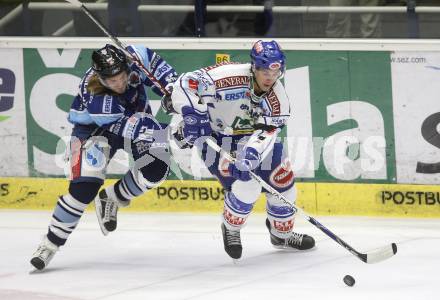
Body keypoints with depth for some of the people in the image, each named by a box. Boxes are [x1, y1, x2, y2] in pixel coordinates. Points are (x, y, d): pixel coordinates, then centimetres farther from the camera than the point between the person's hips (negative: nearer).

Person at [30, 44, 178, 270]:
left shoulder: (134, 58, -28)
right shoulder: (93, 98, -39)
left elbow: (155, 64, -7)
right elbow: (124, 125, -40)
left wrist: (172, 89, -19)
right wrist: (148, 131, -54)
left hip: (137, 115, 5)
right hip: (94, 127, -5)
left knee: (156, 168, -17)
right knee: (85, 186, -20)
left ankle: (111, 199, 8)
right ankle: (51, 242, -8)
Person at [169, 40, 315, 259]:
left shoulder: (277, 97, -17)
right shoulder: (230, 76, -32)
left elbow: (266, 132, -28)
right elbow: (184, 84, -33)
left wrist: (252, 154, -47)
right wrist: (192, 113, -46)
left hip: (249, 138, 6)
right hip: (215, 138, -6)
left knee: (283, 179, 3)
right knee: (247, 185, -24)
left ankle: (282, 234, 29)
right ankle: (231, 230, 4)